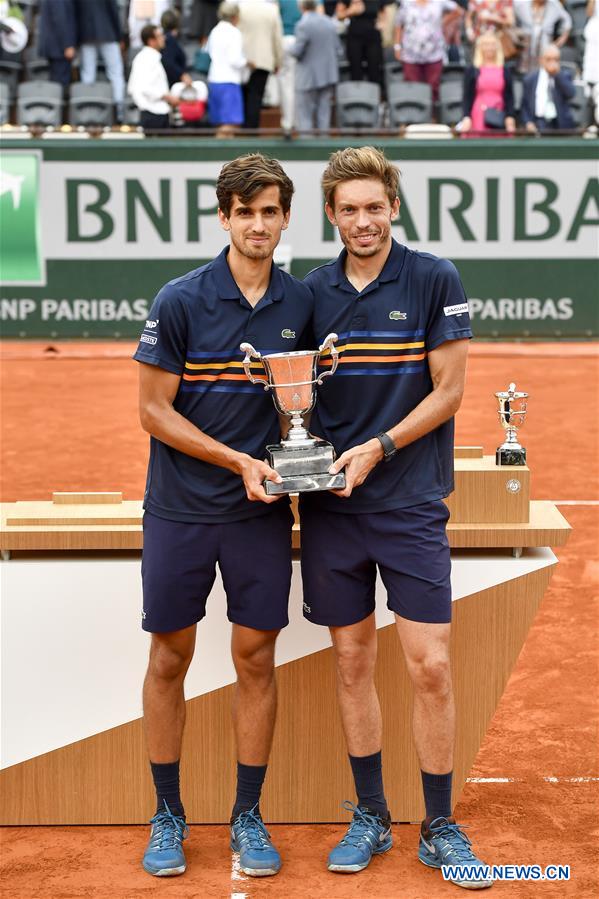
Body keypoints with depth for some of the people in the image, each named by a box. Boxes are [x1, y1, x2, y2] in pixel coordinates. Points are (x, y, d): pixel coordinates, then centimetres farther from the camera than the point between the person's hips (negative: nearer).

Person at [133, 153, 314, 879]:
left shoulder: (301, 303, 2)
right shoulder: (180, 300, -9)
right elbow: (153, 410, -8)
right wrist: (237, 461, -14)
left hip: (262, 513, 2)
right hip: (179, 511, -2)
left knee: (256, 658, 5)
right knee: (169, 658, 6)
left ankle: (248, 818, 19)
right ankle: (167, 817, 20)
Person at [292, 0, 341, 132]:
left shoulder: (303, 25, -14)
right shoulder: (330, 22, 6)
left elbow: (297, 52, -15)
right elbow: (338, 50, 9)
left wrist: (292, 50, 6)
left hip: (308, 77, -6)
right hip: (329, 76, 6)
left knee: (304, 116, -1)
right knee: (324, 114, 9)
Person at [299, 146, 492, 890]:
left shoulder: (434, 280, -3)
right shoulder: (313, 292, 6)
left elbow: (447, 390, -4)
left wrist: (376, 449, -14)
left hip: (411, 503, -3)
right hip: (330, 506, 3)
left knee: (429, 667, -4)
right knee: (352, 662, 9)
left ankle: (439, 827, 11)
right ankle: (369, 819, 21)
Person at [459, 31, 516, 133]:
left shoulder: (505, 71, 8)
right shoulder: (471, 71, 5)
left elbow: (509, 97, 8)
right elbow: (468, 97, 4)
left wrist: (510, 118, -3)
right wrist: (467, 118, -7)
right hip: (479, 118, -1)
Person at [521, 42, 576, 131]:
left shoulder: (564, 76, 12)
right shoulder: (530, 79, 12)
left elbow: (571, 94, -7)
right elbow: (524, 106, 12)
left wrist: (557, 74, -11)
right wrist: (528, 123, -5)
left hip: (561, 124, 1)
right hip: (539, 125, -1)